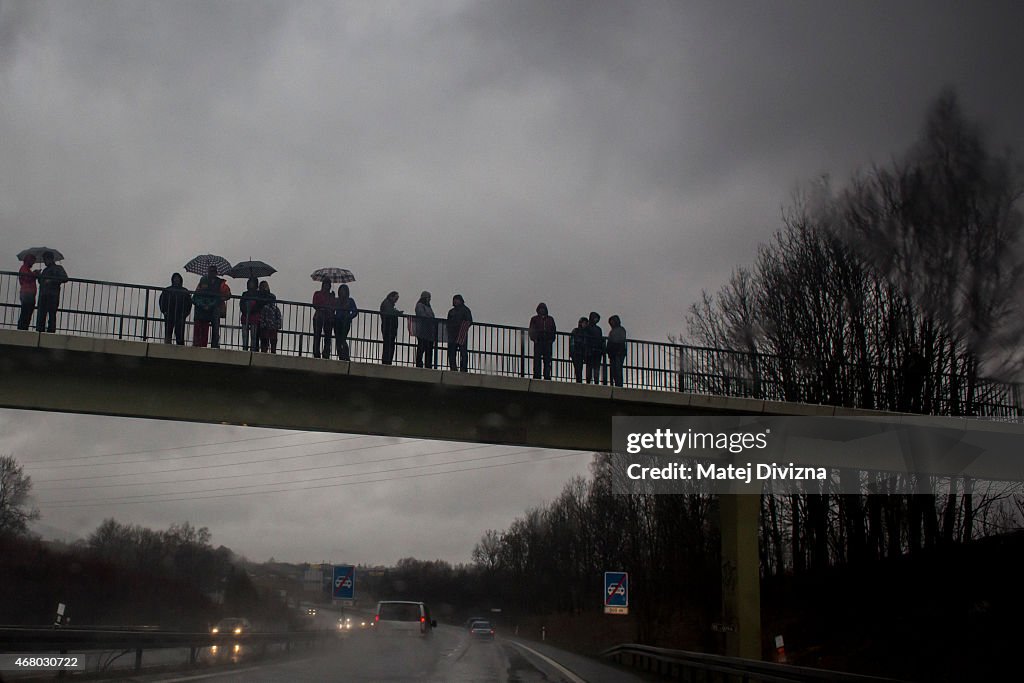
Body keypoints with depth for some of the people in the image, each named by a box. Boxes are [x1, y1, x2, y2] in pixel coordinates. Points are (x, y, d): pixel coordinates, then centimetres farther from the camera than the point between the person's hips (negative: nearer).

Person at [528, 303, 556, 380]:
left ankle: (547, 376, 0)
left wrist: (551, 339, 1)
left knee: (547, 360, -1)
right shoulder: (534, 319, 12)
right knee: (537, 360, -6)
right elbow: (531, 330, 6)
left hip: (548, 342, 2)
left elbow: (553, 330, 15)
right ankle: (536, 376, -6)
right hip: (538, 342, -2)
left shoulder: (550, 319, 17)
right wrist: (534, 338, -9)